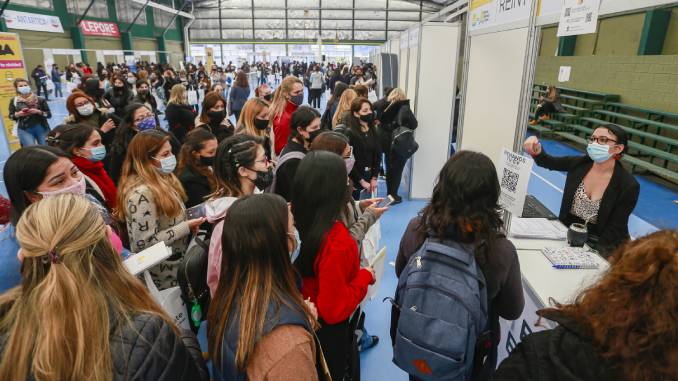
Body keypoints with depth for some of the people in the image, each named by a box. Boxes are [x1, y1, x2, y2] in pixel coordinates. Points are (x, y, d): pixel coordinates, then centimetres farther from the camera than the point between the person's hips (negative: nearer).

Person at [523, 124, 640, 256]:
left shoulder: (629, 185, -13)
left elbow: (615, 228, -11)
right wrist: (536, 150, -21)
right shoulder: (579, 163, -4)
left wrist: (594, 250, -23)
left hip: (597, 243, -3)